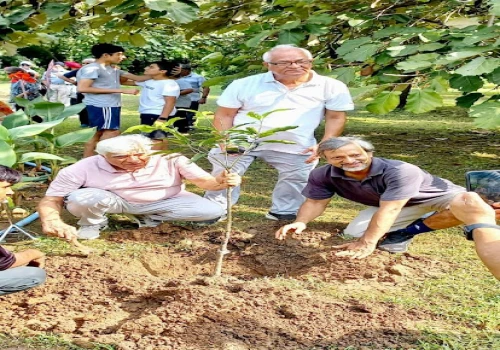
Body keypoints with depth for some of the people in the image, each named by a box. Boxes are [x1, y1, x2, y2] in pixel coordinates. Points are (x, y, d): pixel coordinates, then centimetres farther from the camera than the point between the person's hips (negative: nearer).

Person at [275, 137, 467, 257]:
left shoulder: (400, 170, -40)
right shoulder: (323, 175, -22)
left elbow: (389, 210, -42)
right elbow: (315, 202, -11)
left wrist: (367, 243, -46)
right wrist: (301, 222, -30)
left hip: (439, 195, -4)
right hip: (387, 202, 5)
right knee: (353, 233, -14)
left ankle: (407, 231, -12)